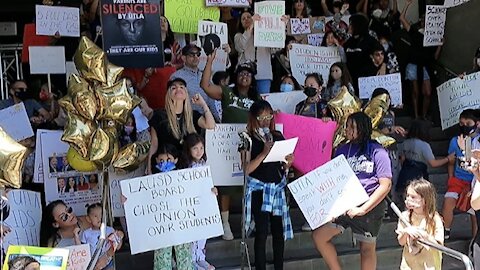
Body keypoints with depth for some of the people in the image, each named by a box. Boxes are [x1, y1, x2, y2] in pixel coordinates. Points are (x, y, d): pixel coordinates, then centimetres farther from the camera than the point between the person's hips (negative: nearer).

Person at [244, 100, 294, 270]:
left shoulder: (278, 137, 7)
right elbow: (248, 169, -14)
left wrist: (288, 163, -7)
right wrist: (264, 153, -21)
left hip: (278, 187, 4)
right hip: (259, 189, -4)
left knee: (279, 230, 5)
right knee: (262, 231, -4)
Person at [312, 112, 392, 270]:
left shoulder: (377, 152, -7)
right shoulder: (343, 150, 6)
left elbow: (386, 185, -12)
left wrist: (363, 209, -17)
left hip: (370, 207, -4)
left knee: (367, 248, 9)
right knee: (319, 236, -9)